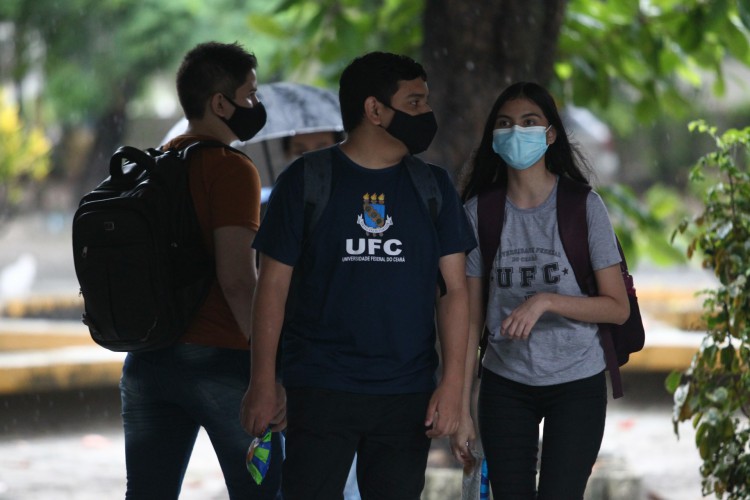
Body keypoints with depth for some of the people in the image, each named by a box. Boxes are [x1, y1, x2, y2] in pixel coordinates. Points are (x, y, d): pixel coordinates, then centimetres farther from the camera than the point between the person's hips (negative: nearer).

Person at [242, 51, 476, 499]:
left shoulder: (433, 187, 8)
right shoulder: (306, 180, 0)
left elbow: (454, 290, 5)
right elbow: (274, 285, 0)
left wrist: (453, 384, -5)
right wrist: (264, 383, -6)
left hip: (408, 394, 3)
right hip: (321, 390, -3)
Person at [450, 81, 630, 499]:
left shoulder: (584, 208, -6)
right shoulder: (479, 212, 0)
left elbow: (618, 308, -7)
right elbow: (471, 319, 1)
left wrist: (546, 301, -22)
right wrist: (462, 409, -2)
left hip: (577, 385, -2)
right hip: (505, 386, 2)